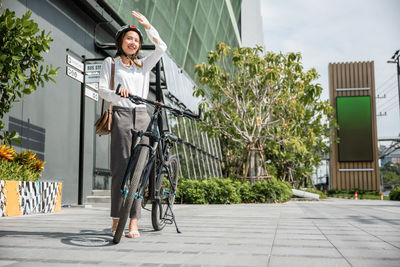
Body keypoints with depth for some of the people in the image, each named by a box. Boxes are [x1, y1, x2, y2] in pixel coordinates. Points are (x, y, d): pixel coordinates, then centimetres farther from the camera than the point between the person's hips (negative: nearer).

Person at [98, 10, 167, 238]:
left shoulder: (144, 65, 22)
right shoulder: (110, 63, 14)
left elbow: (162, 48, 10)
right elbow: (102, 90, 2)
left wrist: (148, 25, 6)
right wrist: (117, 94, -18)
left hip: (142, 117, 3)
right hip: (121, 116, -3)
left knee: (138, 169, -3)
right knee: (121, 168, -8)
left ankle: (134, 223, -3)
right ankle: (116, 222, -4)